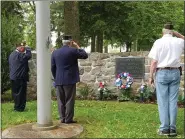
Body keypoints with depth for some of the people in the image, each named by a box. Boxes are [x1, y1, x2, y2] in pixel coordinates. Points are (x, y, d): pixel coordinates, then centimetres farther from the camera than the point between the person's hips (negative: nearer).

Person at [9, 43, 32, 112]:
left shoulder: (11, 55, 13)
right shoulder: (20, 55, -15)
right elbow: (29, 55, -16)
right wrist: (27, 49, -2)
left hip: (13, 77, 9)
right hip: (20, 77, -9)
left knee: (15, 92, 14)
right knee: (21, 93, 0)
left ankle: (16, 107, 23)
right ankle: (19, 108, 4)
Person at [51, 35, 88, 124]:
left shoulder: (55, 52, 6)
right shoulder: (73, 51, -9)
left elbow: (52, 67, 9)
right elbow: (85, 55, 0)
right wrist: (78, 47, 9)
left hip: (58, 81, 4)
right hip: (70, 80, -4)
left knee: (61, 101, 10)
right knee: (69, 100, 2)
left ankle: (62, 118, 14)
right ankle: (68, 119, 3)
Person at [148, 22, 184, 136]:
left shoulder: (158, 42, -6)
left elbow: (154, 62, -9)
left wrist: (151, 76, -2)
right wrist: (176, 33, 17)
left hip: (162, 73, -3)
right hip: (175, 73, 3)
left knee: (163, 102, 2)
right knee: (173, 101, 7)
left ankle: (164, 128, 5)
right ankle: (172, 128, 9)